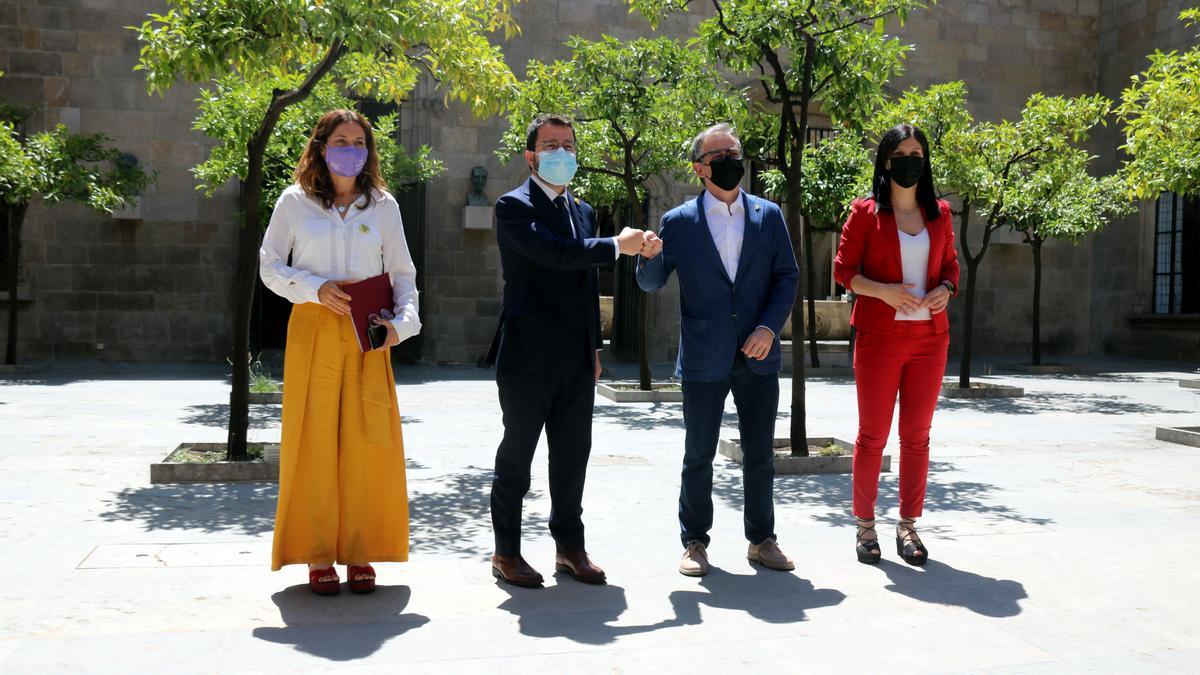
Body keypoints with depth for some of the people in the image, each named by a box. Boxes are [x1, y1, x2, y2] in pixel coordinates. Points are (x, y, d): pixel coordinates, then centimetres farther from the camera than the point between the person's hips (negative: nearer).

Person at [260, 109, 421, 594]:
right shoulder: (294, 203, 6)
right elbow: (269, 266, 5)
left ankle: (360, 554, 9)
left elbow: (402, 274, 10)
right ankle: (318, 557, 7)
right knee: (314, 440, -2)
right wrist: (316, 288, -11)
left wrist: (402, 321, -7)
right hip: (313, 331, -1)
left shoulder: (383, 206, 9)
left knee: (367, 441, -1)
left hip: (366, 335, 1)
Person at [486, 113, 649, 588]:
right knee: (516, 455, 3)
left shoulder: (581, 209, 16)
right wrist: (616, 245, -17)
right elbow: (555, 252, -24)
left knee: (573, 455, 11)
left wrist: (594, 346, 17)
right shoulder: (514, 206, -7)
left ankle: (570, 547, 22)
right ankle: (506, 553, 13)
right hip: (528, 354, -6)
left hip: (576, 358, 7)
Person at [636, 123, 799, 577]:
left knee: (760, 455, 10)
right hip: (704, 360, -2)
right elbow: (652, 283, 2)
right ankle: (695, 543, 18)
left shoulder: (768, 215, 6)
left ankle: (761, 540, 22)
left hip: (758, 357, 2)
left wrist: (770, 326, -9)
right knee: (698, 457, 7)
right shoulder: (679, 221, 1)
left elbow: (787, 276, 5)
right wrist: (649, 257, -21)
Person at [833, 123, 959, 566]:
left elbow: (951, 264, 18)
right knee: (873, 434, 2)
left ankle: (908, 526, 16)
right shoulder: (865, 212, 0)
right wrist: (883, 290, -18)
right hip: (879, 336, -3)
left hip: (929, 337, 4)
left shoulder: (939, 213, 11)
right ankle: (865, 525, 13)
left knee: (917, 434, 7)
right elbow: (843, 269, -2)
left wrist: (945, 289, -4)